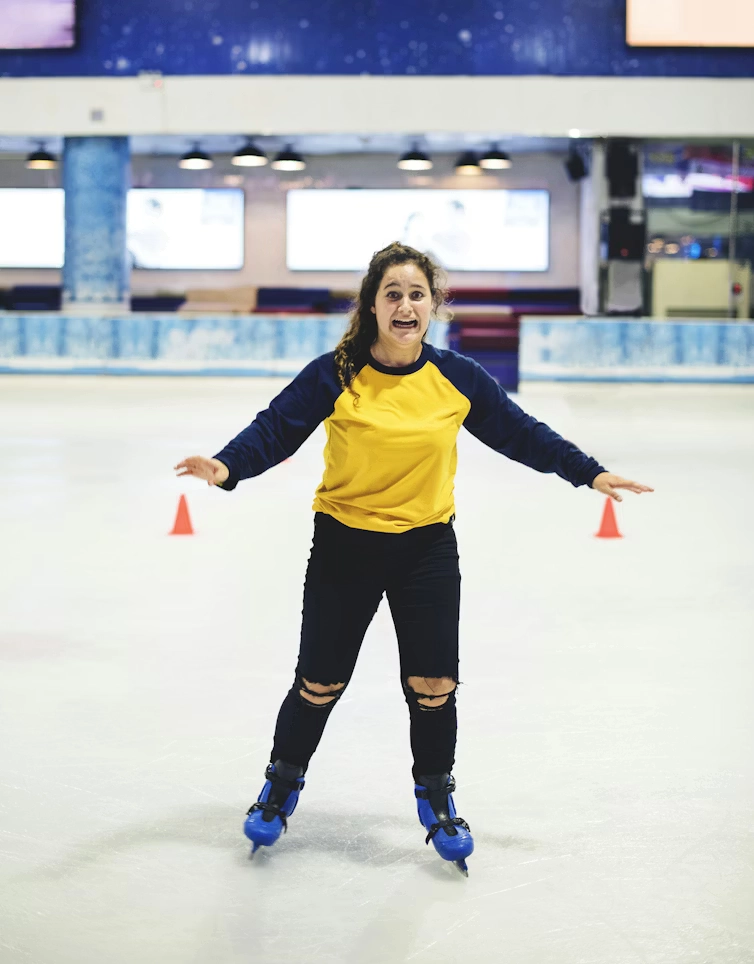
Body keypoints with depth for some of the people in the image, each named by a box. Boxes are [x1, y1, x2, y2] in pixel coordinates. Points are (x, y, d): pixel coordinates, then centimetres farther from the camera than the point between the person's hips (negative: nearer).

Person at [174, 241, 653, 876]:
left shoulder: (458, 379, -4)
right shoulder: (335, 376, -11)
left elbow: (520, 433, 5)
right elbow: (276, 429, -14)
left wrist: (589, 473, 2)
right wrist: (227, 466, -32)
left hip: (428, 549, 2)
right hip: (345, 546, -1)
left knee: (433, 683, 3)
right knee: (319, 683, 6)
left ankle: (435, 795, 28)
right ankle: (284, 780, 33)